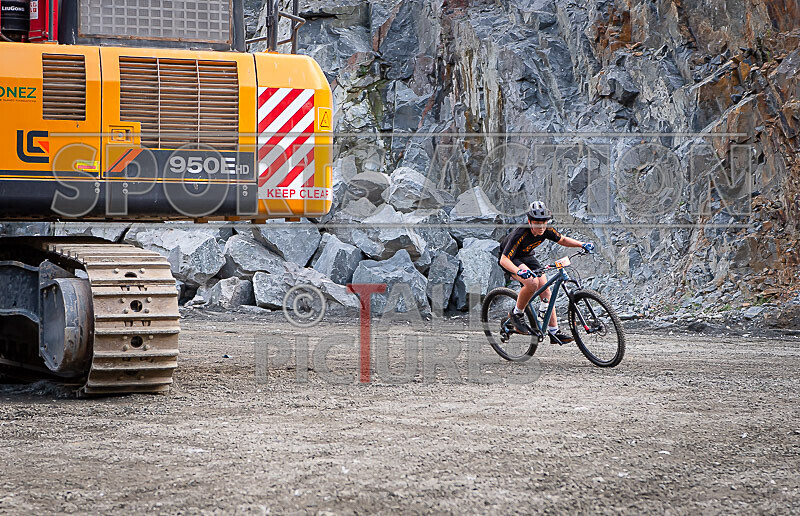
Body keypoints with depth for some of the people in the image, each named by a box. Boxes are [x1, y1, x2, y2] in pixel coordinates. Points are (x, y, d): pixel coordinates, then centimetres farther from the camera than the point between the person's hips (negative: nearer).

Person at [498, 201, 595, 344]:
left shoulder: (546, 231, -20)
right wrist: (519, 271, -57)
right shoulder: (520, 234, -37)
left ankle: (554, 331, -1)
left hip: (526, 256, 6)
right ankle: (516, 314, -8)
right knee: (532, 282, -31)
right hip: (510, 258, -6)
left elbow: (562, 240, 2)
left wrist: (582, 244, -13)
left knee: (545, 289, -5)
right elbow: (504, 260, -39)